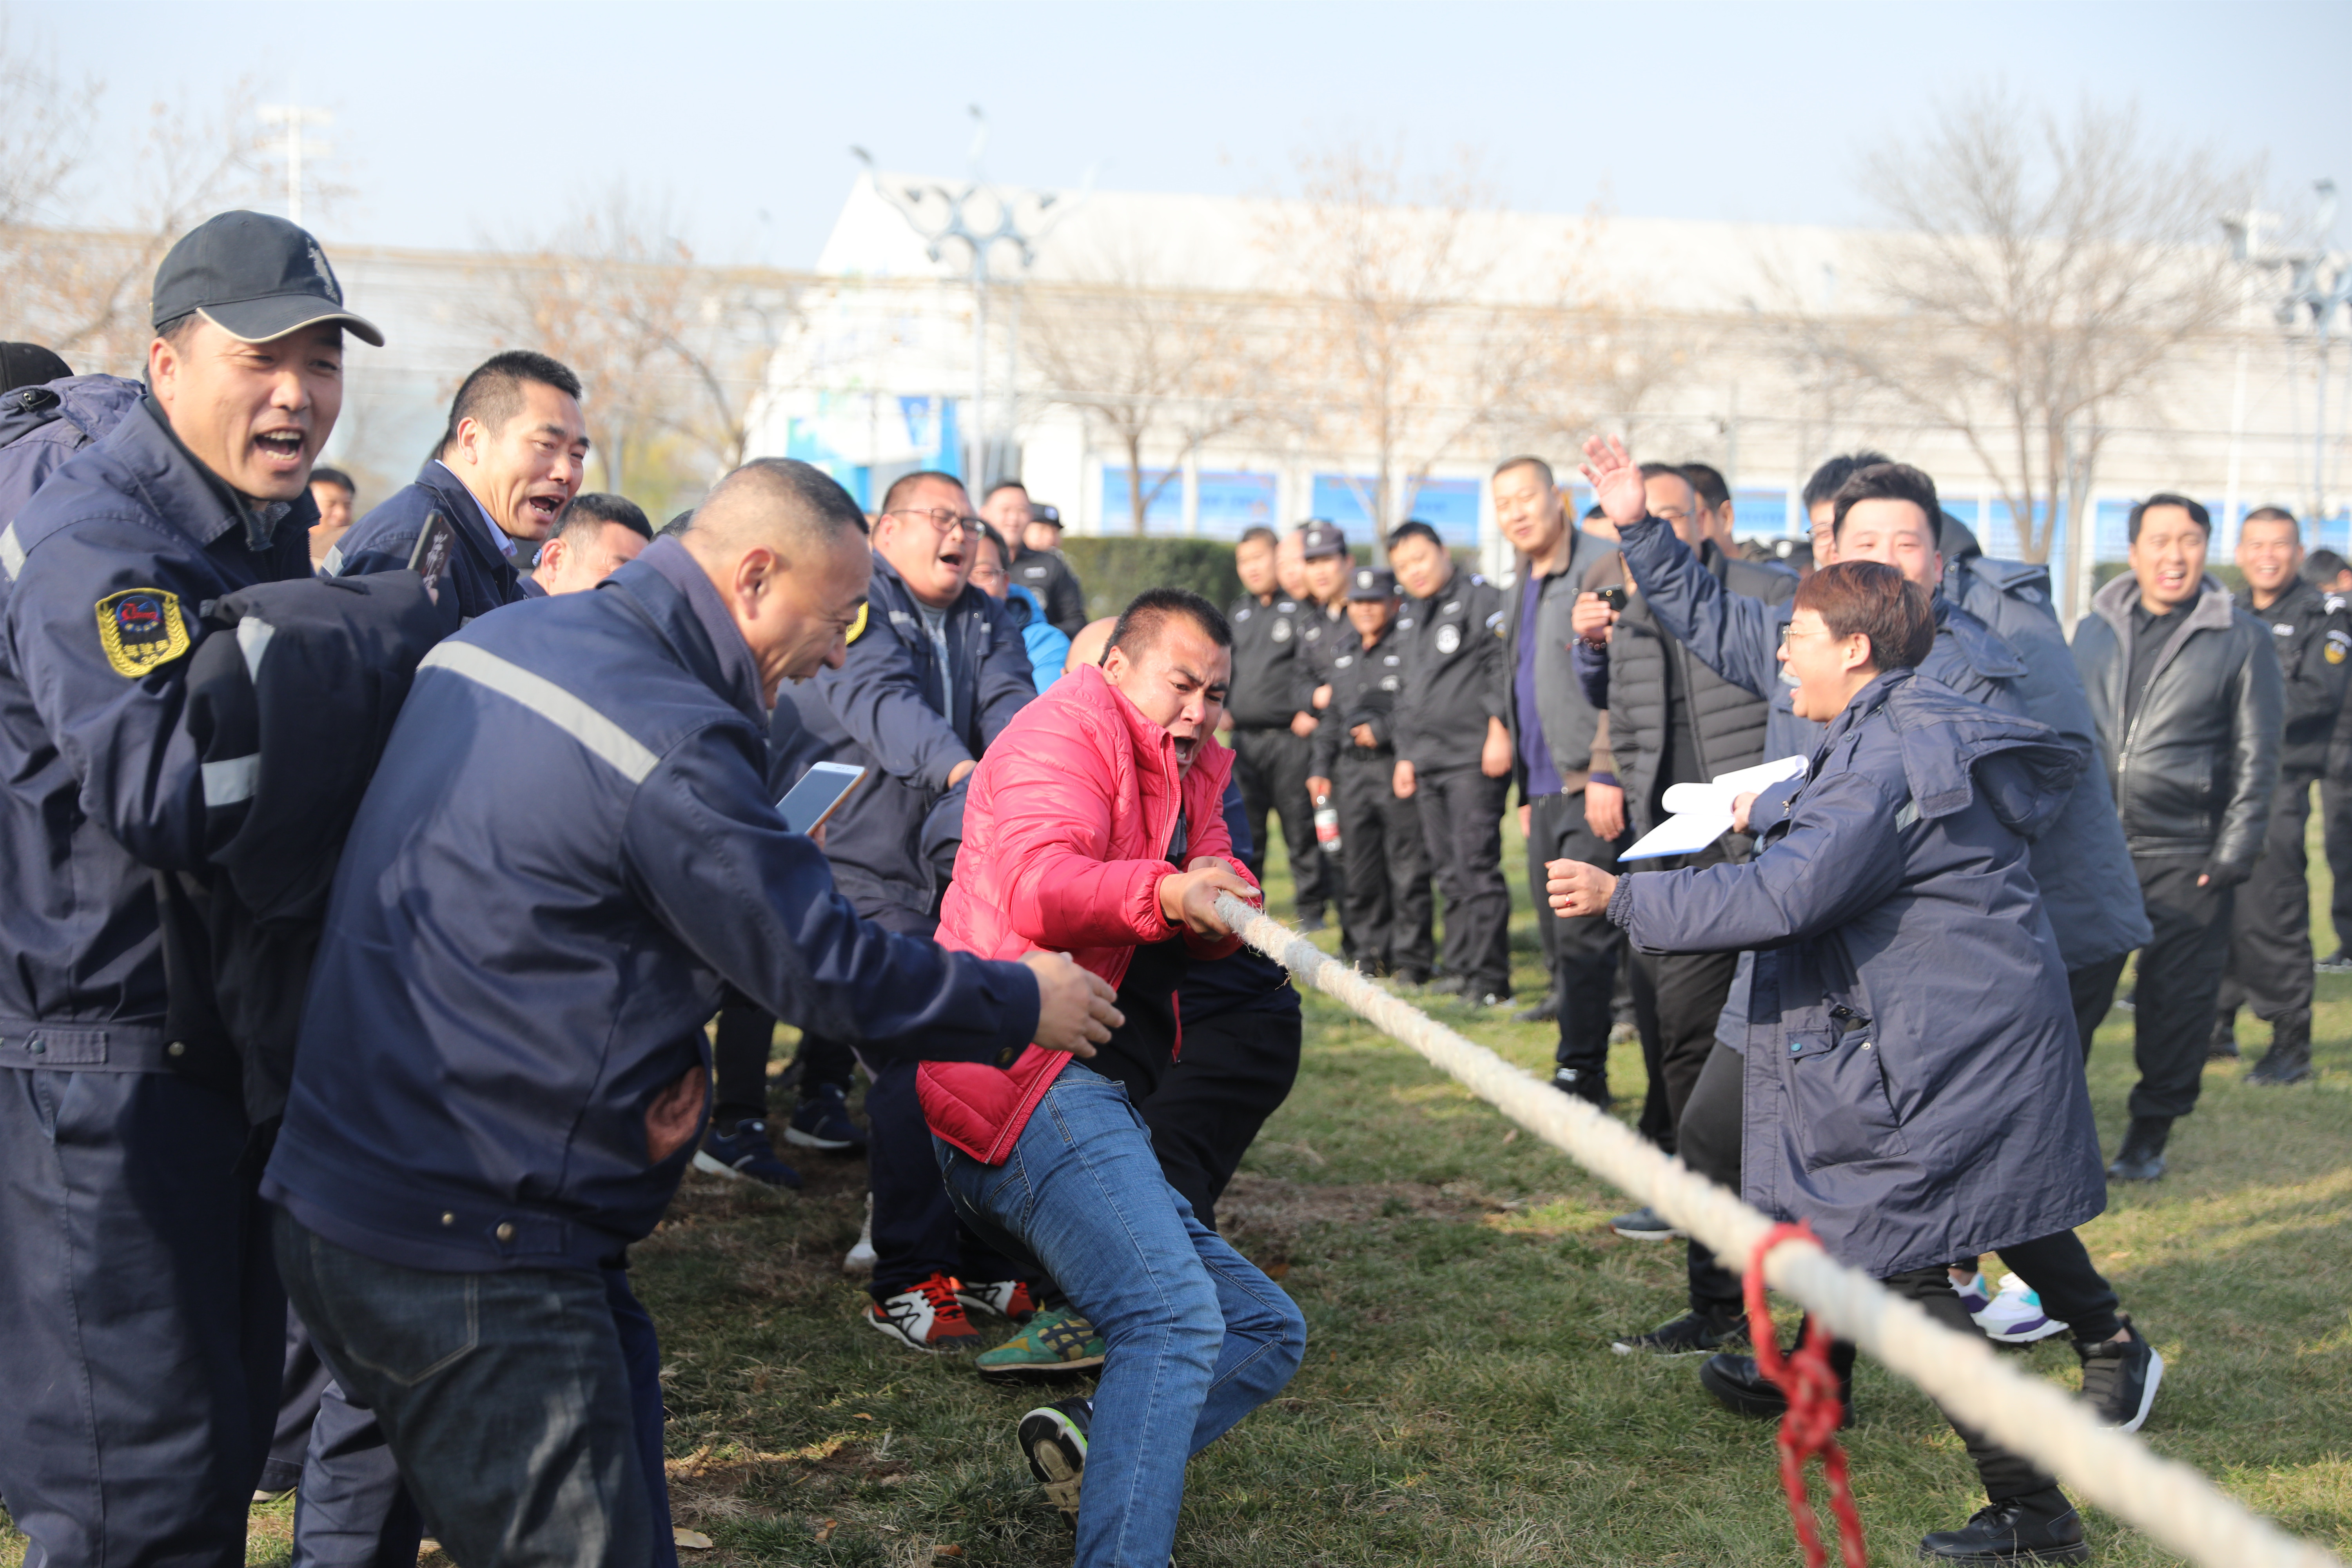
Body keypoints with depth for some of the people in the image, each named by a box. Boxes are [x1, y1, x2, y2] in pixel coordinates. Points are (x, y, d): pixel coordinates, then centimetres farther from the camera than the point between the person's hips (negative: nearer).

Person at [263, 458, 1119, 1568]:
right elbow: (824, 966, -12)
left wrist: (669, 1051, 3)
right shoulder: (675, 746, -20)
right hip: (467, 1249, -10)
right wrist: (1022, 1006, 5)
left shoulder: (500, 638, 9)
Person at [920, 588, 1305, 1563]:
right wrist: (1164, 894, -38)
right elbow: (1038, 887, -20)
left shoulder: (1185, 776, 27)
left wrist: (1224, 902, -14)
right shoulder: (1071, 726, 0)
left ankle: (1093, 1442, -8)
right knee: (1174, 1314, -27)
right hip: (1034, 1088, -10)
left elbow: (1218, 920, 10)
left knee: (1268, 1334, 10)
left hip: (1095, 1111, 10)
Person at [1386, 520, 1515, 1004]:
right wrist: (1405, 755, 24)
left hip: (1474, 760, -8)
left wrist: (1499, 730, -18)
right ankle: (1459, 968, 14)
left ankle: (1488, 977, -11)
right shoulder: (1411, 619, 23)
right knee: (1449, 871, 9)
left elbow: (1503, 666, -11)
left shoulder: (1481, 598, -3)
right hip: (1427, 762, 8)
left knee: (1476, 865, -12)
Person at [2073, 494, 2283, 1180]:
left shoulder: (2243, 639, 1)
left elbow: (2256, 756, 0)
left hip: (2184, 854, -2)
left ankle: (2150, 1135, 15)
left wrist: (2234, 852, -7)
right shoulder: (2097, 630, 11)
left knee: (2178, 998, 1)